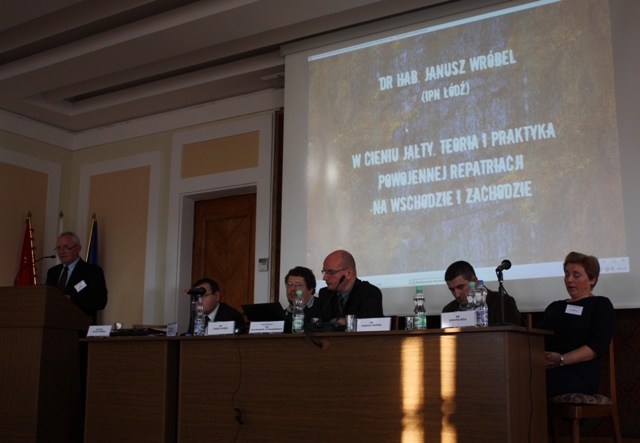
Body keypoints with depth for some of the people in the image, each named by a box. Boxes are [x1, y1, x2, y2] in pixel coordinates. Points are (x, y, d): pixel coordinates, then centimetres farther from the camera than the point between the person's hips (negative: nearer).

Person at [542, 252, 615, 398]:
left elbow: (599, 345, -3)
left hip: (579, 374, -5)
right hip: (547, 370, 5)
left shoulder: (601, 304, 12)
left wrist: (561, 359, -16)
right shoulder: (554, 307, 31)